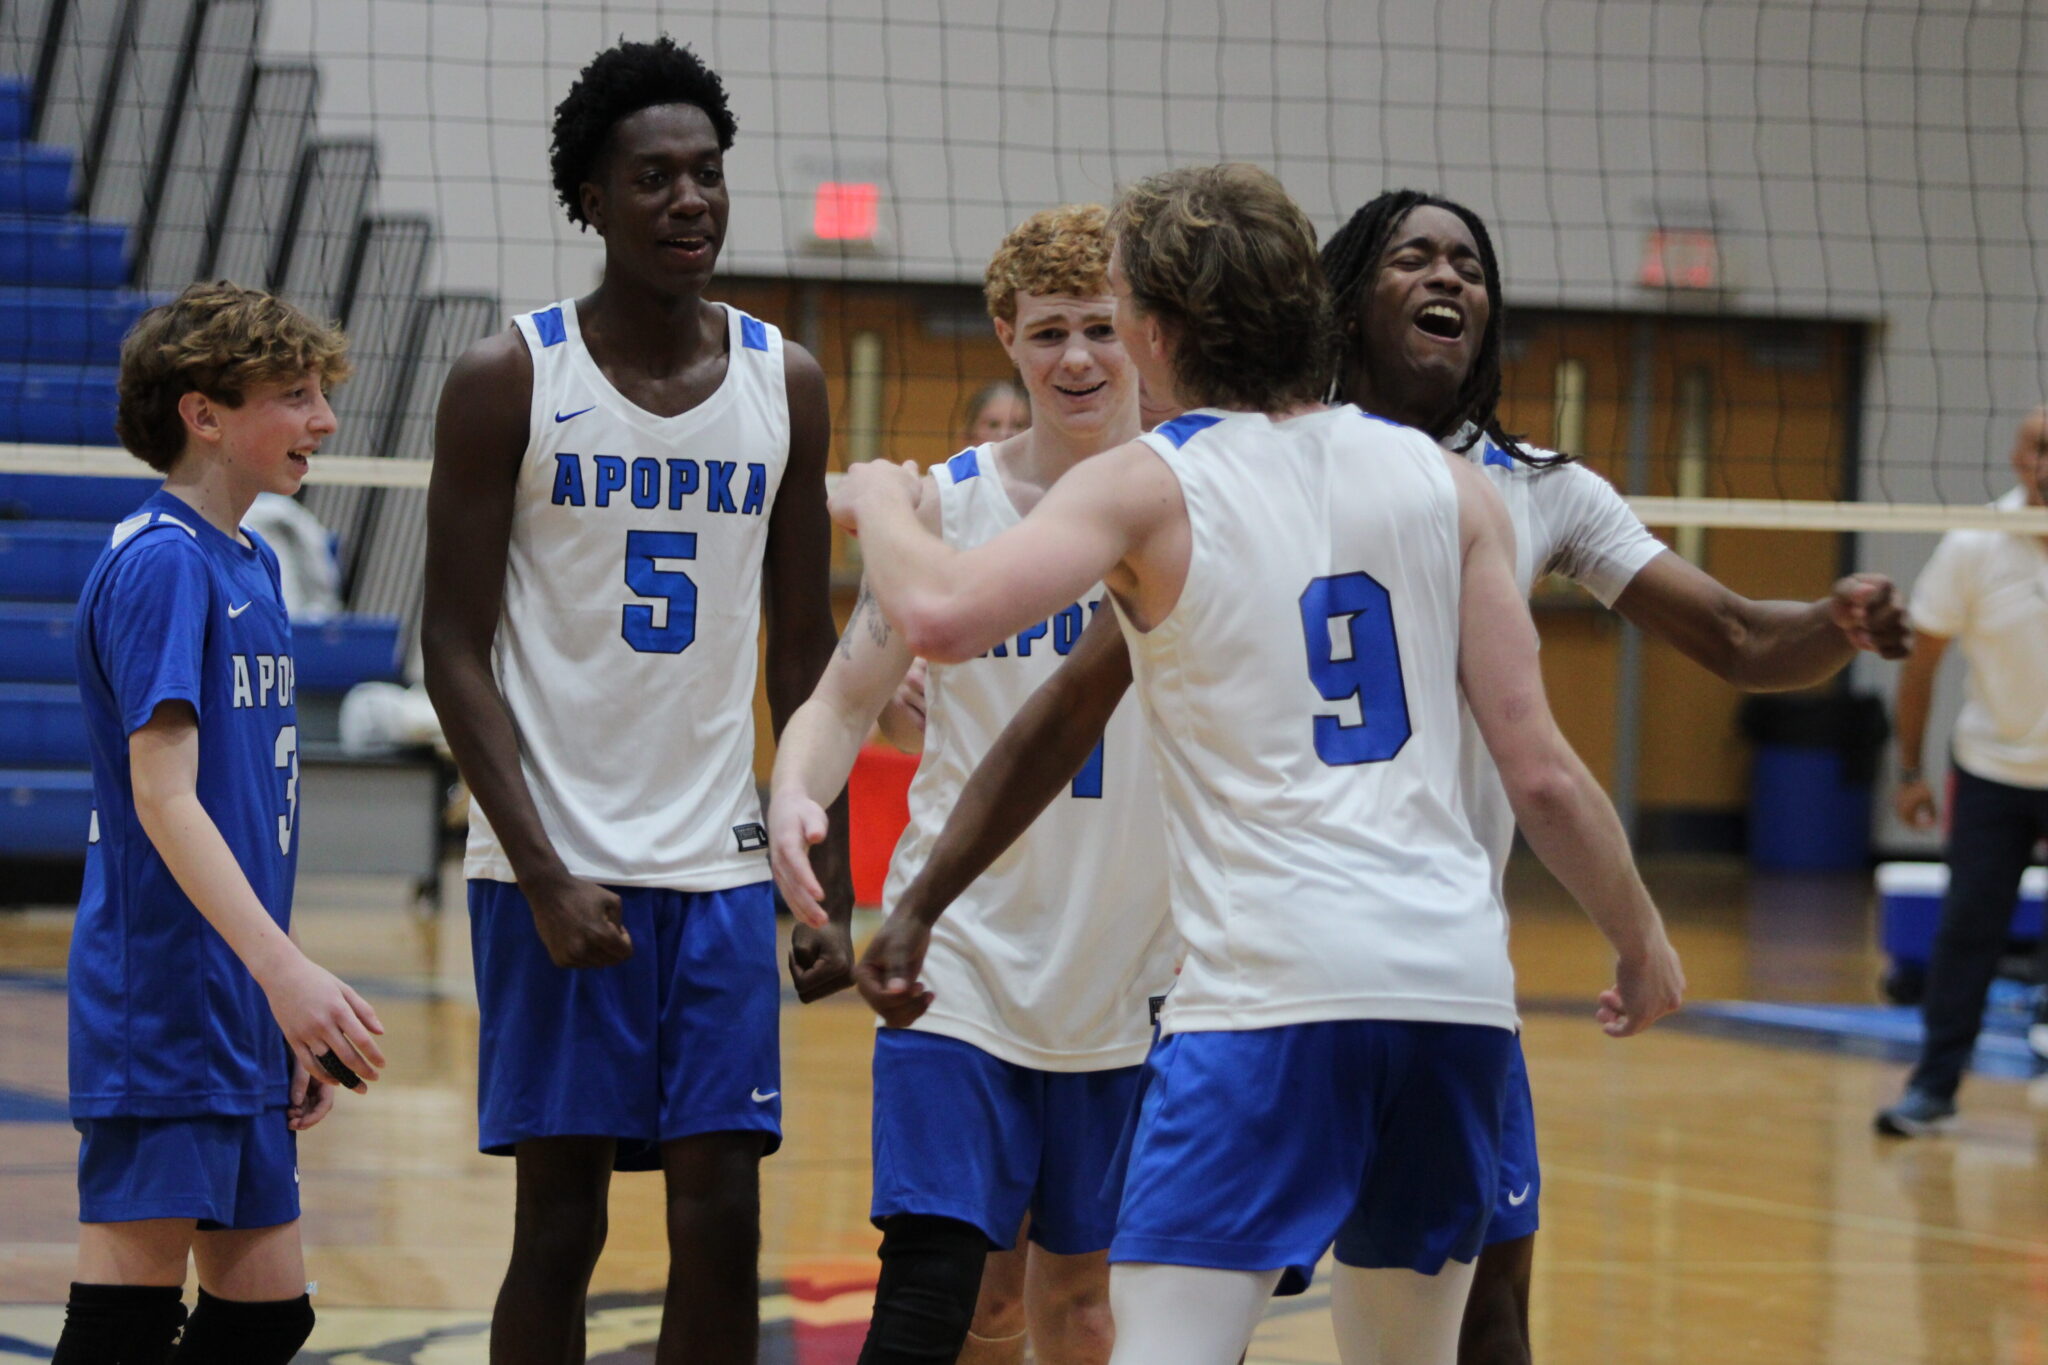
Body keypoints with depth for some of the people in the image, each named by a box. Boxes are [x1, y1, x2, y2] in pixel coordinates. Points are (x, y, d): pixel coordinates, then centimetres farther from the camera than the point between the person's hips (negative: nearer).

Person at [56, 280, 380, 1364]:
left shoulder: (253, 565, 15)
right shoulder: (159, 563, -13)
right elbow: (162, 796, -21)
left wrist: (291, 1020, 20)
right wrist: (284, 969, -29)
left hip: (237, 1020, 10)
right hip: (159, 1014, -10)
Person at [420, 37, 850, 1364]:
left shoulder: (786, 383, 6)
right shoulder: (508, 379, -5)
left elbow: (805, 648, 11)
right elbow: (457, 647, -6)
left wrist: (833, 890, 6)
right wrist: (543, 875, -15)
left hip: (722, 864, 3)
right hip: (557, 865, -3)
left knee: (723, 1226, 2)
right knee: (560, 1227, 0)